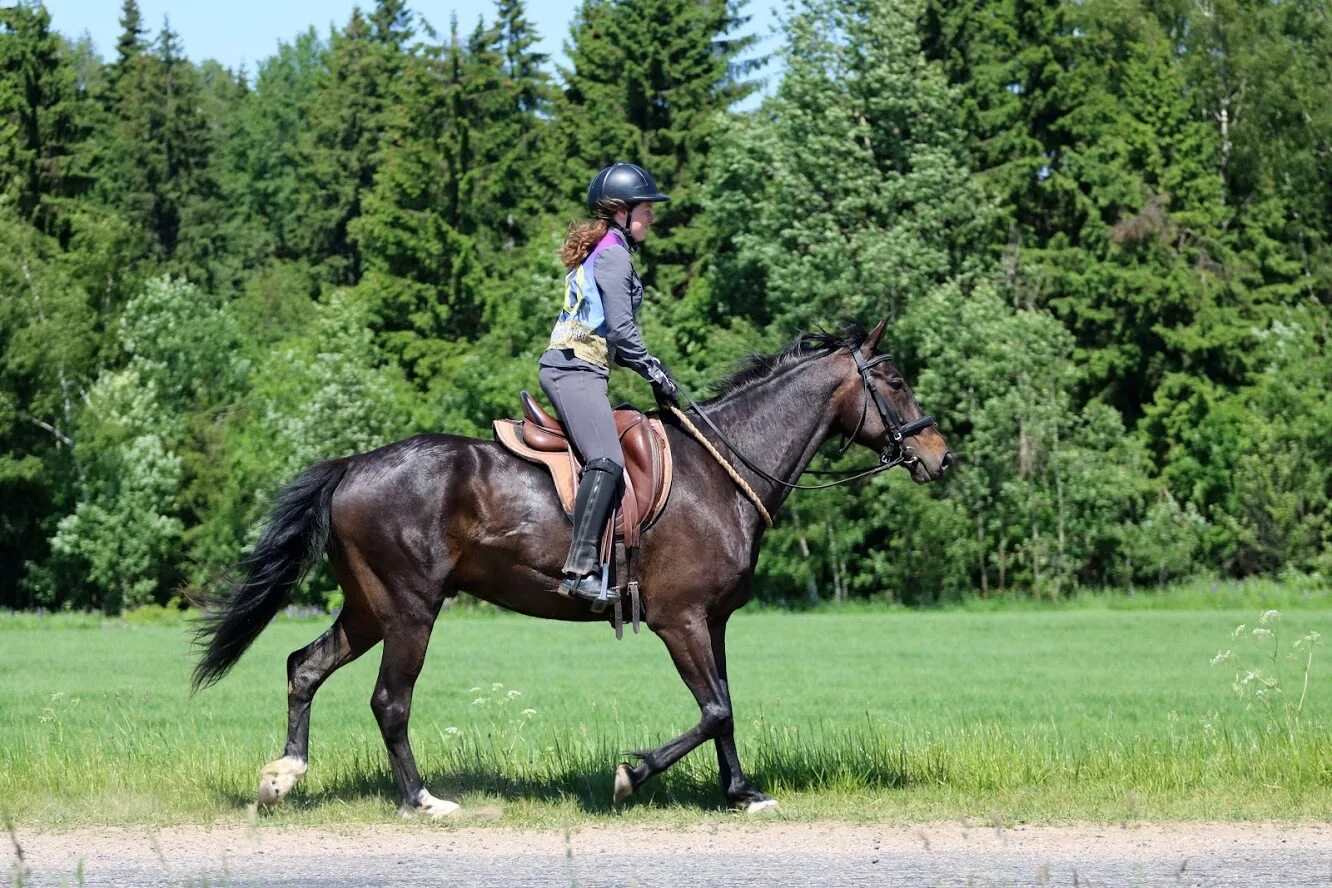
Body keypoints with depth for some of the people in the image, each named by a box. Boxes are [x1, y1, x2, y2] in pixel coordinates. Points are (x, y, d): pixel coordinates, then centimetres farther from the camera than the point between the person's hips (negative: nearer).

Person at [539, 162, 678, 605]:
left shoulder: (600, 251, 23)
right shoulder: (613, 254, -8)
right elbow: (621, 331, -15)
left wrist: (649, 369, 17)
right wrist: (656, 373, -4)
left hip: (567, 369, 11)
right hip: (576, 371, -11)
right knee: (607, 460, -24)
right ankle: (580, 569, -35)